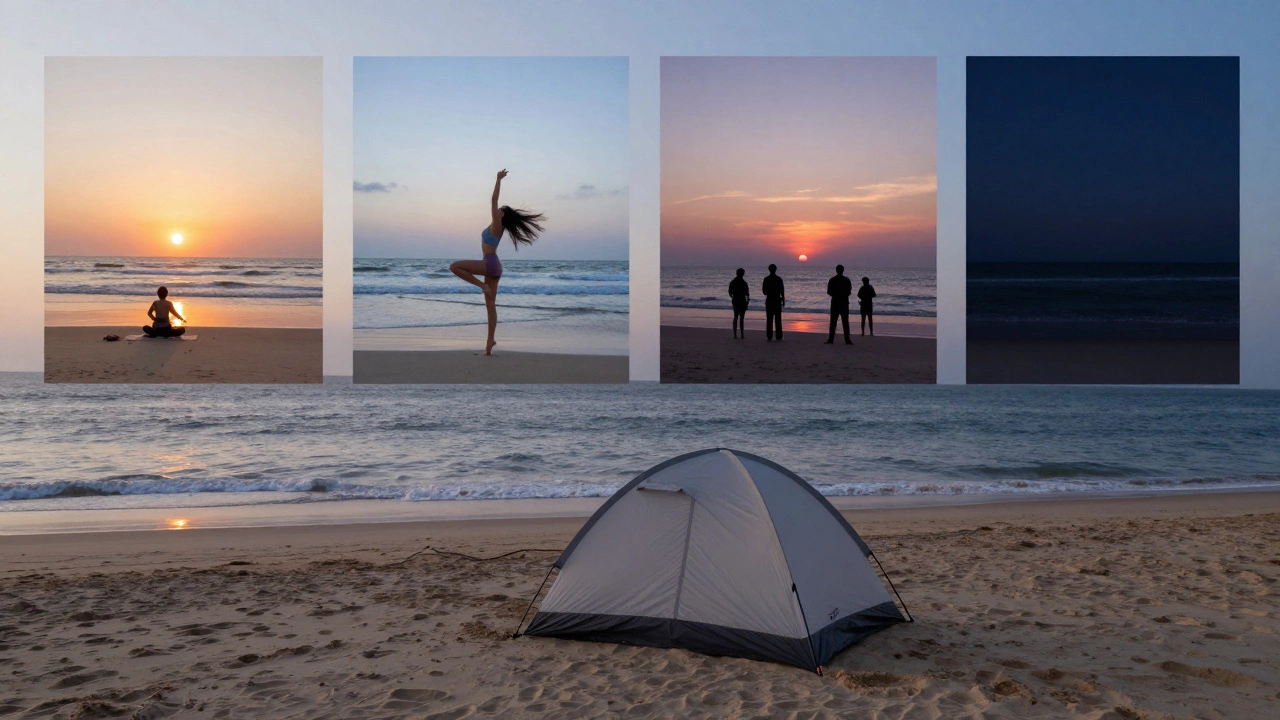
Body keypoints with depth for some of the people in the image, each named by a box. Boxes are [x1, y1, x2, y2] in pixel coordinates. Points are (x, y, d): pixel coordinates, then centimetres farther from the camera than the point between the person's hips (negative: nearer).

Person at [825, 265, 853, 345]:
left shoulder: (832, 280, -3)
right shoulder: (847, 280, -4)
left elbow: (829, 292, 0)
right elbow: (849, 292, -1)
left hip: (835, 303, 1)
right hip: (844, 303, -1)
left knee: (833, 322, 5)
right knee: (845, 322, 1)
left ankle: (831, 339, 3)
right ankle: (847, 340, -4)